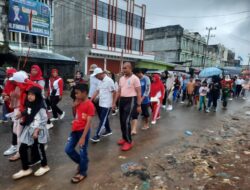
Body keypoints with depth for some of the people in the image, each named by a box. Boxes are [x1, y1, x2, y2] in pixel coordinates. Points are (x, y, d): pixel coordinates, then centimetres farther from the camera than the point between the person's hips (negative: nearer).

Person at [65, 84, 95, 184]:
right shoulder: (78, 102, 6)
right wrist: (74, 107, -1)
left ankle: (82, 172, 27)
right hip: (75, 130, 8)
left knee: (82, 152, 6)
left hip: (83, 131, -8)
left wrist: (83, 137, -22)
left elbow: (88, 122, -20)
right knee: (68, 149, 14)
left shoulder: (90, 105, -18)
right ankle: (81, 163, 37)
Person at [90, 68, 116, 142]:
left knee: (102, 120, -3)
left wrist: (113, 103, -16)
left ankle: (97, 136, 1)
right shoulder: (101, 81, 10)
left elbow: (114, 92, -17)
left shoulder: (109, 80, -17)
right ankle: (108, 131, 35)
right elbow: (97, 91, 12)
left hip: (107, 105, -9)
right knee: (104, 118, 18)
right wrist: (90, 100, 7)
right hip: (101, 104, 9)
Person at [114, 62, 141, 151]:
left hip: (131, 100, -7)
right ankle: (124, 137, 29)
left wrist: (139, 105, -13)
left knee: (126, 121, -10)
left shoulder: (135, 78, -10)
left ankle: (129, 142, 3)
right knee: (122, 121, 12)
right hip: (122, 100, 7)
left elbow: (138, 93, -10)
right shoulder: (121, 78, 10)